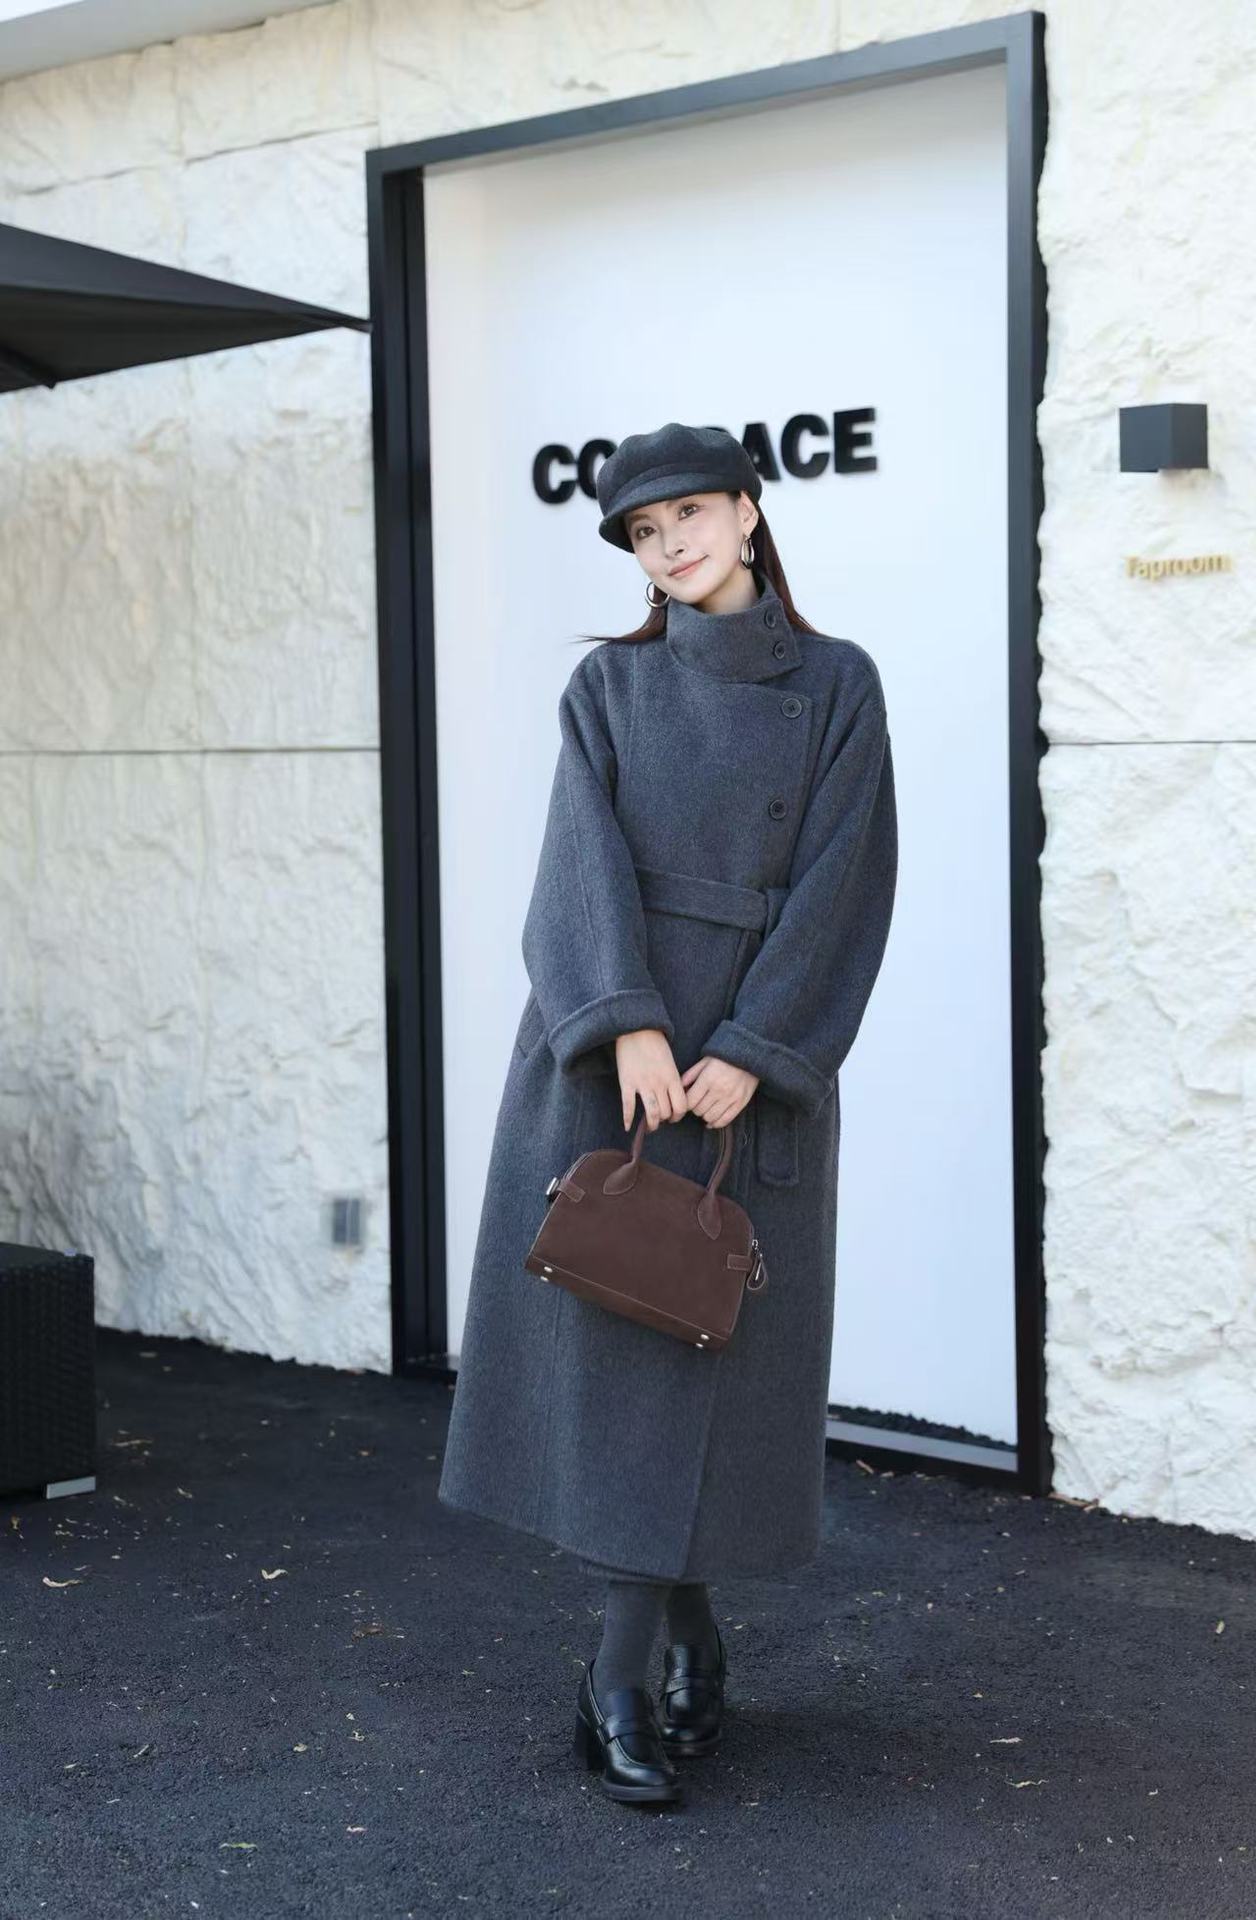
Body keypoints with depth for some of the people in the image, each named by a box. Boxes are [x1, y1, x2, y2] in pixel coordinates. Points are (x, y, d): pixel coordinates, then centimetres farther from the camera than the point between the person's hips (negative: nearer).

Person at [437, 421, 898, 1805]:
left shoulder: (836, 686, 4)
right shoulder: (607, 683, 7)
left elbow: (838, 883, -4)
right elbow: (589, 859, -6)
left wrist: (751, 1052, -14)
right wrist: (631, 1024, -21)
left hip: (754, 1053, -1)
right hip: (605, 1043, 1)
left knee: (703, 1341, 0)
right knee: (605, 1327, 0)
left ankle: (620, 1676, 9)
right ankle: (691, 1628, 14)